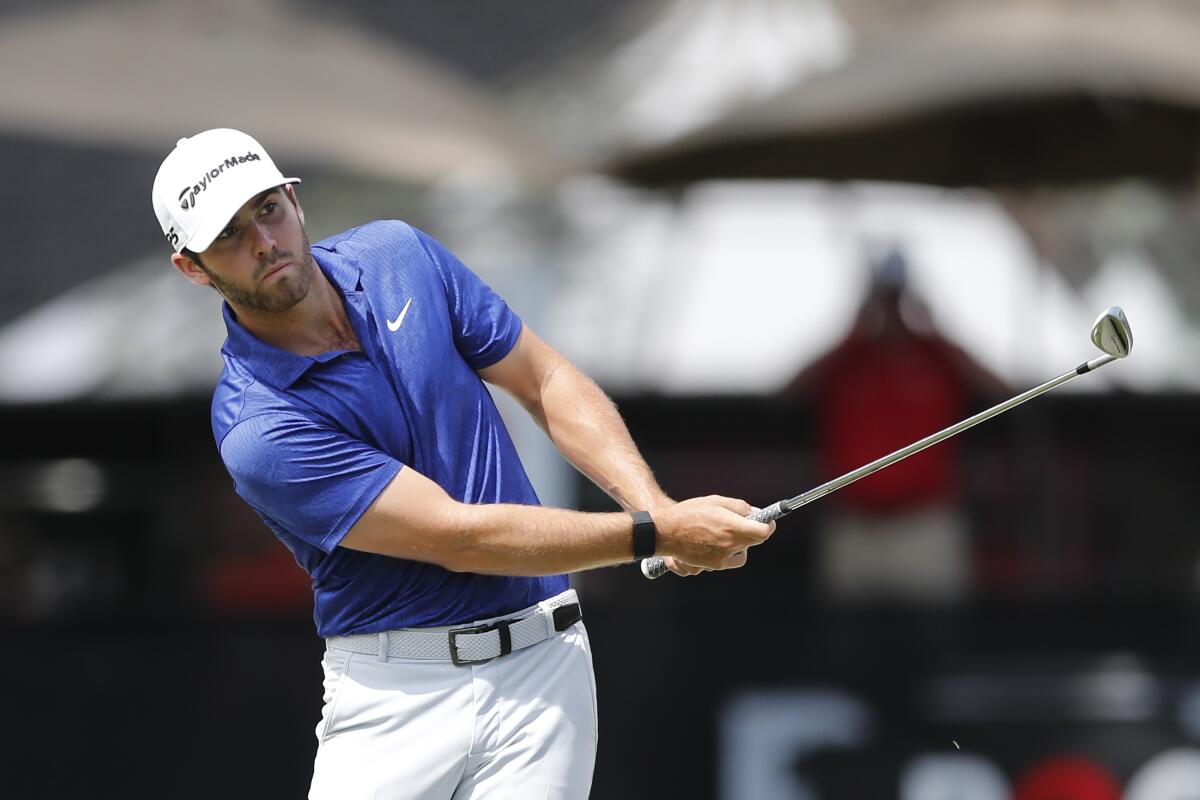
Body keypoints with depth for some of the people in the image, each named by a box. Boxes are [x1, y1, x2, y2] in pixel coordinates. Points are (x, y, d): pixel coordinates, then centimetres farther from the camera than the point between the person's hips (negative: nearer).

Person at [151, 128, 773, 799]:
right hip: (393, 692, -3)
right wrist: (657, 535, -19)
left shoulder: (401, 257, 2)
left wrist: (656, 504, -7)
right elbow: (460, 538, -18)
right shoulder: (257, 434, -16)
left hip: (540, 664, 3)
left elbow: (546, 381, 10)